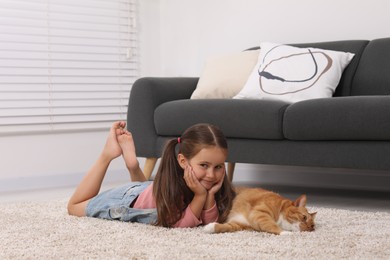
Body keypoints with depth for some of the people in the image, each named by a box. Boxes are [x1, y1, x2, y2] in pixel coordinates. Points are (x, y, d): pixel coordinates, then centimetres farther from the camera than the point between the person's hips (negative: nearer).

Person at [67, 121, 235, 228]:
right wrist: (200, 195, -49)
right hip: (130, 200, -6)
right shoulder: (170, 184, -44)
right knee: (74, 208, 18)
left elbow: (210, 223, -26)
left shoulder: (208, 183, -29)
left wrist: (210, 195, -43)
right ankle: (107, 155, 18)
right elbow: (180, 225, -37)